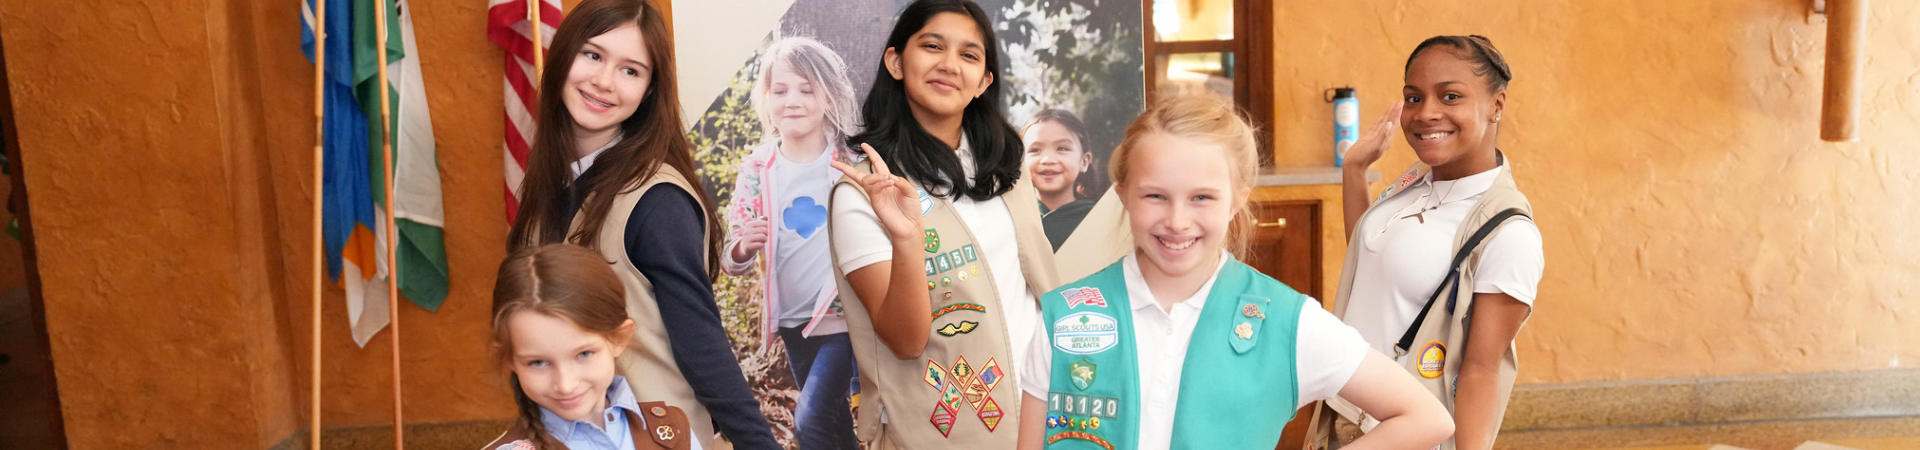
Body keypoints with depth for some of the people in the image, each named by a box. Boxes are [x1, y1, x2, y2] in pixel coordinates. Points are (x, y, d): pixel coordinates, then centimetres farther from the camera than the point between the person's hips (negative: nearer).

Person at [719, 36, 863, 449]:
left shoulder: (853, 161, -8)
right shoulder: (756, 170, -1)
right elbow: (733, 261, 4)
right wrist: (742, 247, -18)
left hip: (843, 316, -4)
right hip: (792, 322, 4)